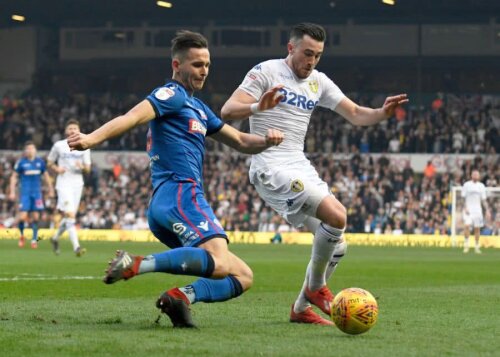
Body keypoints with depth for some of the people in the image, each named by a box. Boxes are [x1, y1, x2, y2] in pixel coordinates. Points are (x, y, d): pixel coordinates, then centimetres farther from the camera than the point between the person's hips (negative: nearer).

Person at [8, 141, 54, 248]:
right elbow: (14, 177, 5)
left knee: (35, 217, -1)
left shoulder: (40, 162, 5)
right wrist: (12, 192, 0)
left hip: (37, 193, 2)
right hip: (25, 193, -2)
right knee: (23, 217, -10)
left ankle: (34, 239, 11)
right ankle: (21, 235, 17)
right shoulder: (21, 162, -3)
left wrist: (51, 190, 18)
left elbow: (46, 176, 18)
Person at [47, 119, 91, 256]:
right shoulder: (59, 146, 2)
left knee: (68, 217, 10)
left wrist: (82, 167, -16)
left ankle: (55, 238, 36)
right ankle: (76, 247, -25)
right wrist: (57, 169, -10)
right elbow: (50, 162, 11)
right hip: (64, 184, -4)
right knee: (70, 214, -18)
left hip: (77, 184, 4)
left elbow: (88, 169, 7)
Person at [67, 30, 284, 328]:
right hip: (179, 194, -10)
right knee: (220, 262, -32)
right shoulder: (172, 95, 1)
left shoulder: (198, 108, 29)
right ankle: (138, 264, -35)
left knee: (243, 277, 6)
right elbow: (134, 117, -18)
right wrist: (93, 138, -36)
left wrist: (266, 140, 9)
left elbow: (240, 142, 32)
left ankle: (182, 296, -14)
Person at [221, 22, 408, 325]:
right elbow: (228, 111, -14)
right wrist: (258, 107, -35)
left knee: (337, 246, 4)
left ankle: (302, 309, 19)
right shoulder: (266, 72, -6)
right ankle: (316, 286, -4)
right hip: (271, 167, -8)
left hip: (301, 169, 8)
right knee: (337, 216, -25)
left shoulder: (319, 82, 14)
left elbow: (355, 114, 13)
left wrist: (382, 113, -9)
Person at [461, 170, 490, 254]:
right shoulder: (466, 185, 1)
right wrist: (465, 208, -12)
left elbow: (484, 199, 10)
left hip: (477, 209, 3)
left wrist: (487, 210, 2)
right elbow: (463, 198, 0)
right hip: (468, 209, -2)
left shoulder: (481, 186, 8)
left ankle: (477, 247, 10)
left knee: (477, 228, 1)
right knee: (467, 225, -19)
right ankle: (466, 244, -10)